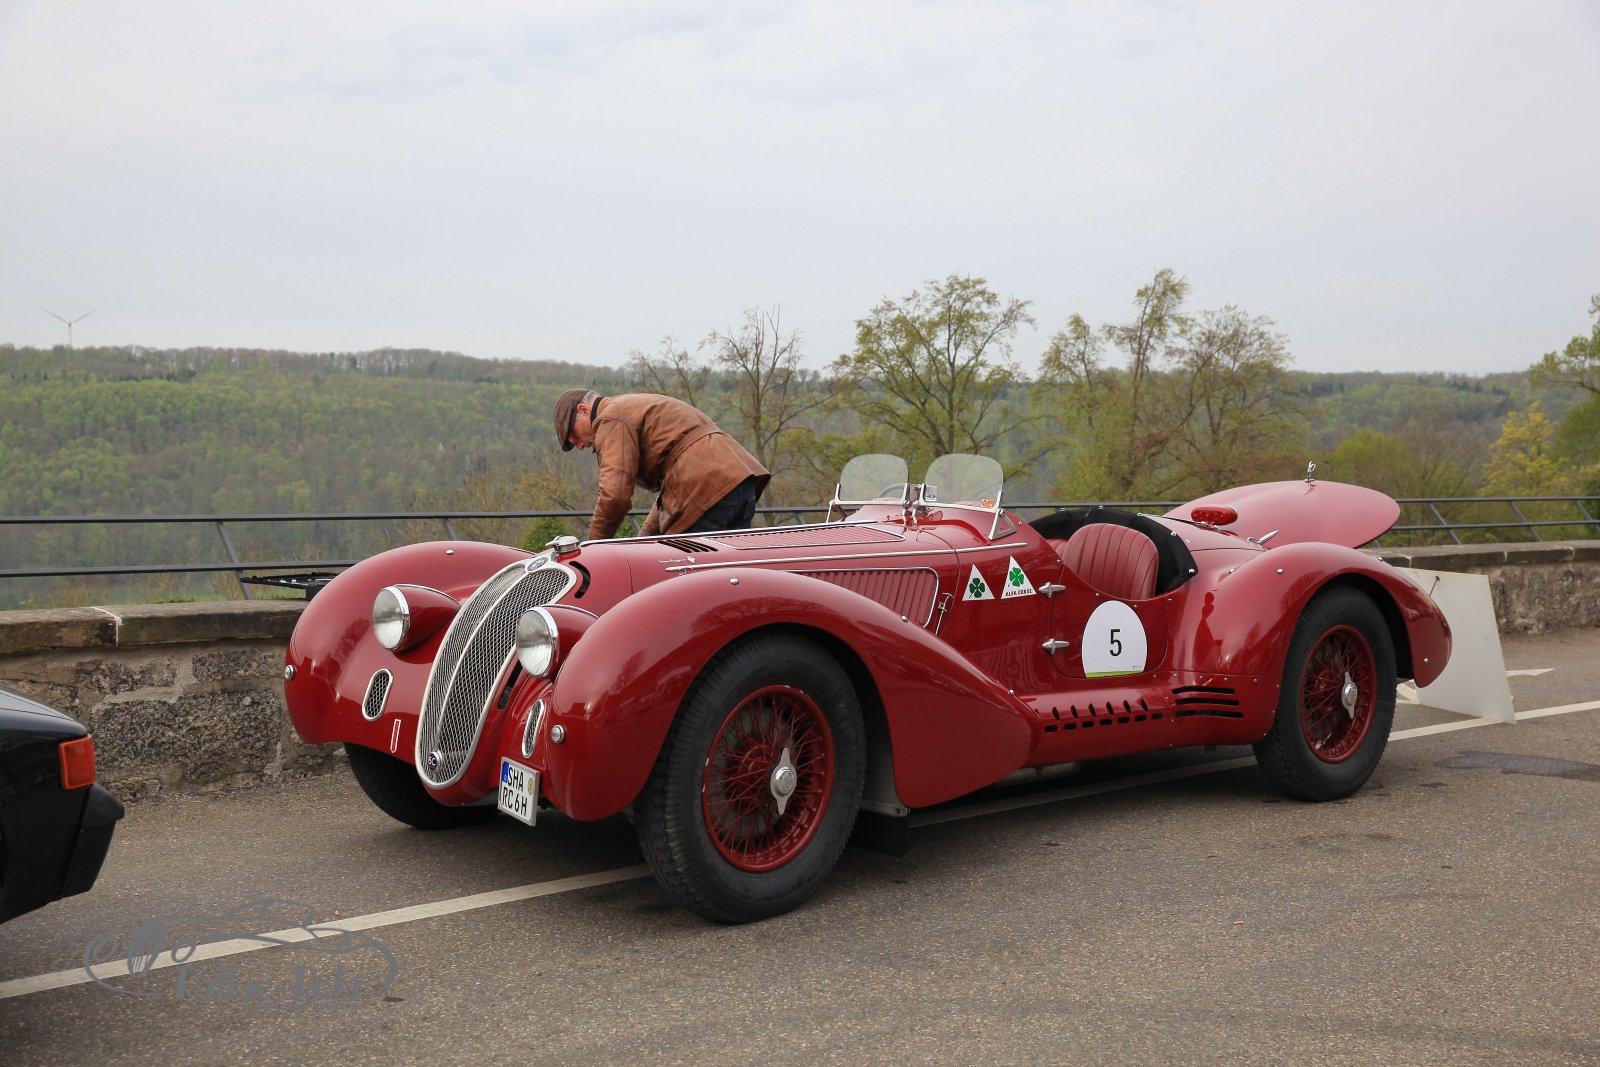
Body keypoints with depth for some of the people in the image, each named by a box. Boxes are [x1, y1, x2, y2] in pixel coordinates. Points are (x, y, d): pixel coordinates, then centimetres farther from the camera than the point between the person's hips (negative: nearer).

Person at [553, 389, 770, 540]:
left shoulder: (610, 419, 1)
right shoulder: (635, 405, 32)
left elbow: (615, 494, -12)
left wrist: (593, 545, 2)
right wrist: (646, 533, 20)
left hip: (706, 493, -10)